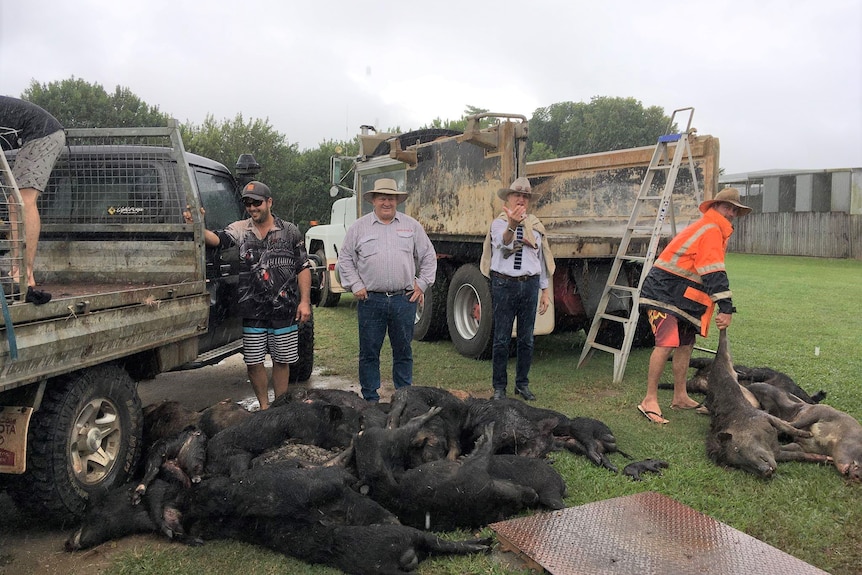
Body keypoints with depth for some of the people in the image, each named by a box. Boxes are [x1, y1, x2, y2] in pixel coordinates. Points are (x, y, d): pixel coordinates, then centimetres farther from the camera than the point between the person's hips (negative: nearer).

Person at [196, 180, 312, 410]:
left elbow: (303, 268, 4)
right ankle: (264, 407, 25)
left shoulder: (290, 231, 4)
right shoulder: (240, 229, 5)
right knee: (254, 362, 6)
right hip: (252, 313, 1)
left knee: (282, 361, 10)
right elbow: (216, 239, -15)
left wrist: (305, 301, -3)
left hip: (285, 312, -1)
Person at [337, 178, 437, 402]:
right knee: (369, 352, 5)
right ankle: (370, 398, 17)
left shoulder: (412, 226, 9)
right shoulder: (359, 227, 6)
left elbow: (428, 257, 14)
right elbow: (345, 258, 9)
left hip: (404, 299, 1)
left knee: (403, 351, 9)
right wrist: (355, 285, 0)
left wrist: (422, 284, 6)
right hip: (371, 300, -1)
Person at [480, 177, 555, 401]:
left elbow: (542, 259, 17)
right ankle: (499, 387, 10)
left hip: (530, 285, 4)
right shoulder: (499, 223, -1)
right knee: (501, 339, 0)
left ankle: (522, 384, 22)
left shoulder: (536, 225, 13)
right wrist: (512, 225, -46)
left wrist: (545, 290, 13)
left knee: (526, 339, 9)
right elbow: (503, 242, -25)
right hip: (504, 284, -4)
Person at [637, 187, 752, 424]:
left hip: (679, 297, 11)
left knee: (686, 343, 14)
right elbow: (714, 273, -24)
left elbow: (709, 272, 24)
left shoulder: (710, 229, 20)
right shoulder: (711, 230, -13)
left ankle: (680, 397, 24)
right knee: (667, 343, -19)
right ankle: (649, 400, -13)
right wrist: (726, 308, -29)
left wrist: (724, 307, 19)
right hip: (663, 293, -11)